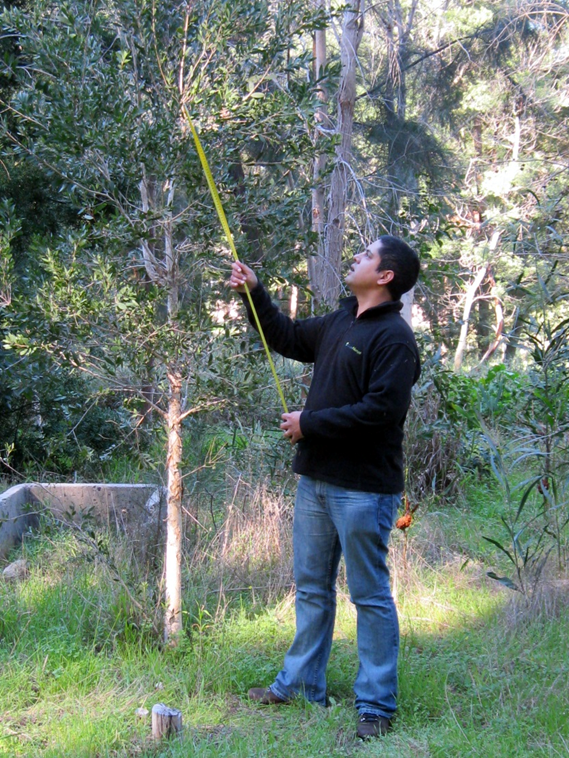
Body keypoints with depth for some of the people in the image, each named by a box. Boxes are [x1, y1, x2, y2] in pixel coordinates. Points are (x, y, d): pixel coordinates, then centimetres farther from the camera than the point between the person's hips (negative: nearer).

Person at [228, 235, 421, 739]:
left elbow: (382, 410, -25)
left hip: (363, 488, -9)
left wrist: (310, 424, -17)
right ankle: (301, 684, 30)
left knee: (370, 595, 1)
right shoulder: (339, 322, 12)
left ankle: (376, 705, 10)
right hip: (316, 479, 9)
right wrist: (255, 293, 19)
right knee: (312, 588, 17)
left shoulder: (394, 338, -16)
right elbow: (288, 338, 29)